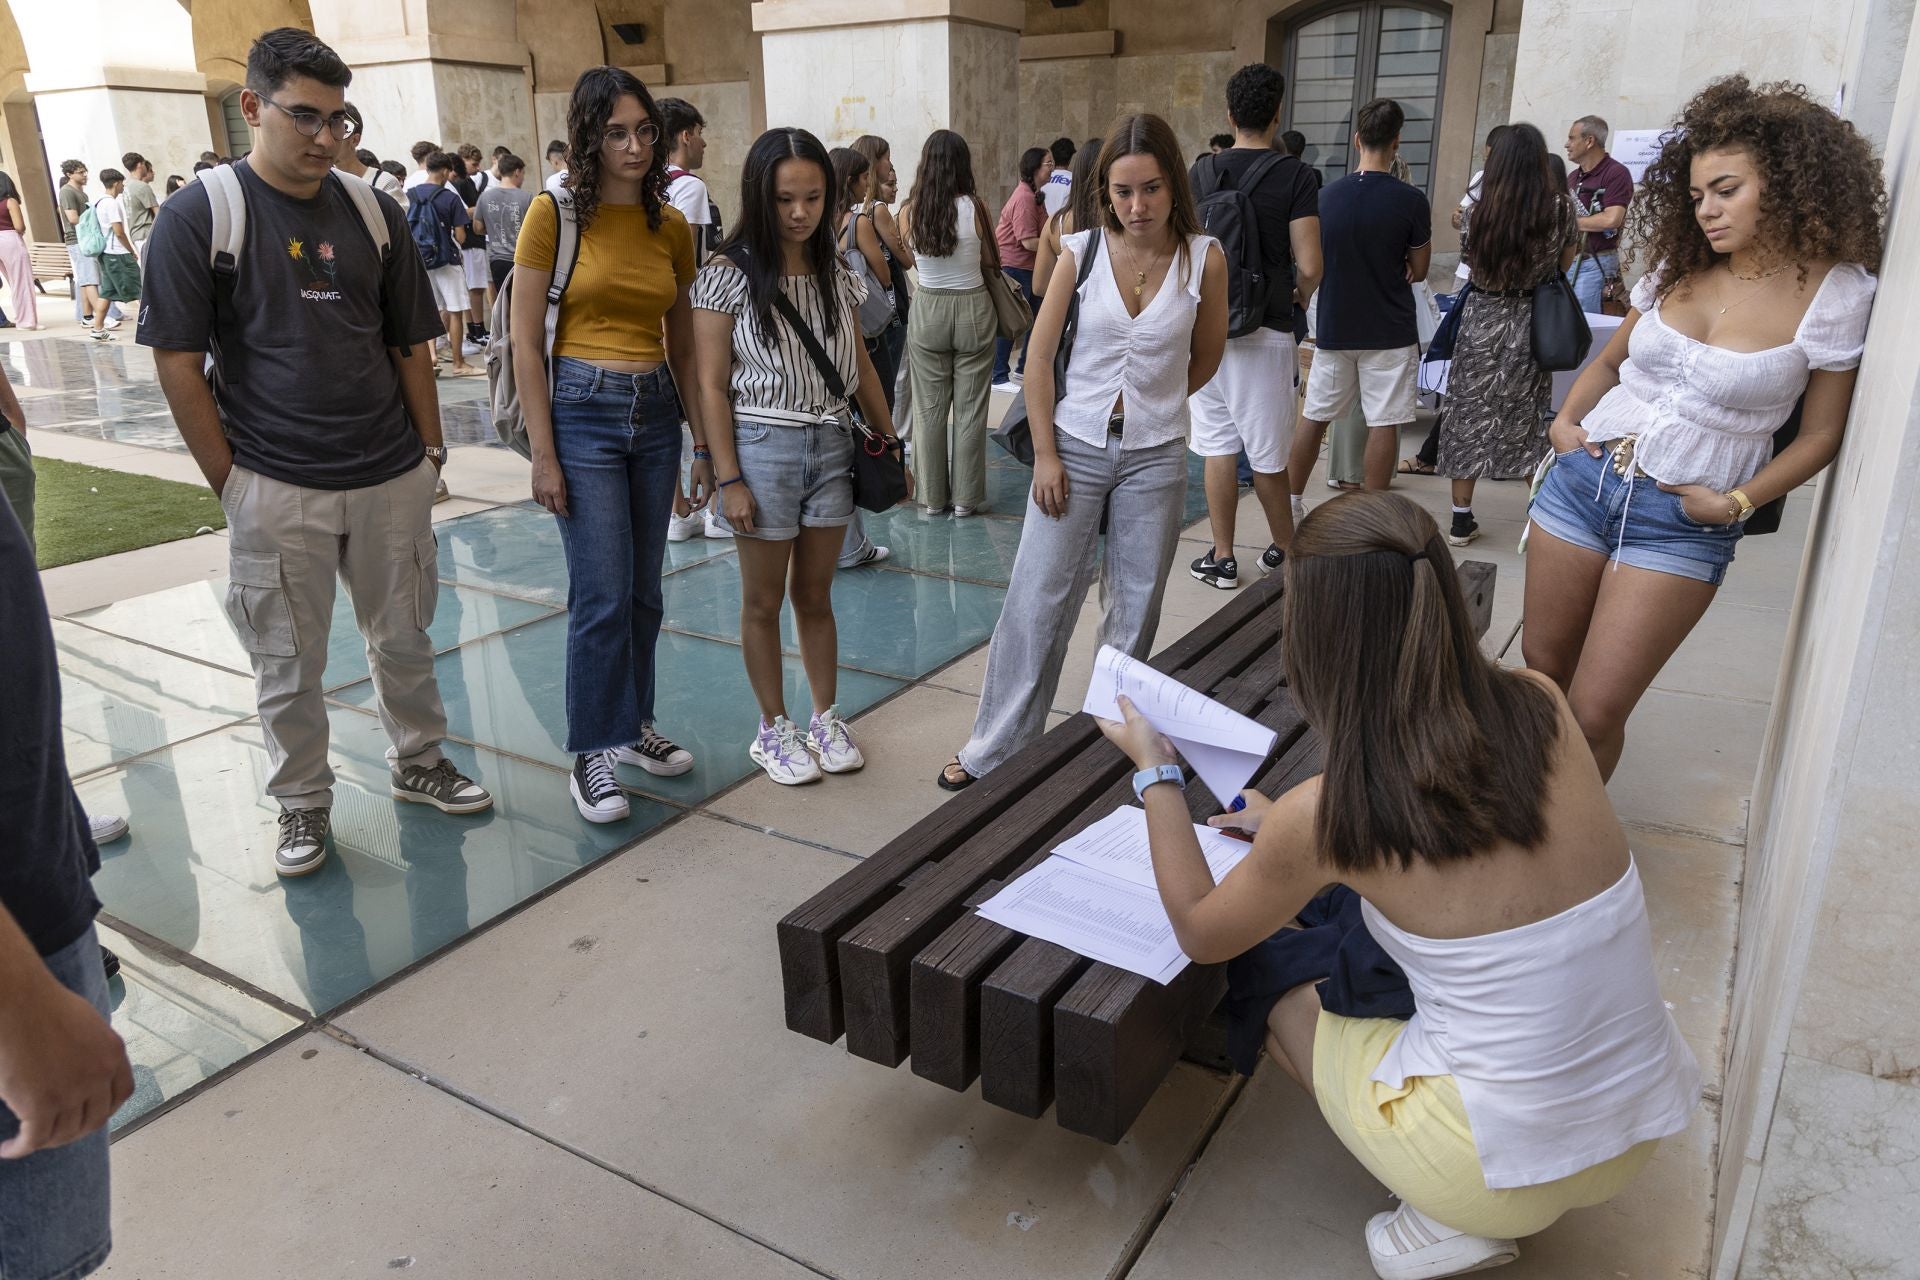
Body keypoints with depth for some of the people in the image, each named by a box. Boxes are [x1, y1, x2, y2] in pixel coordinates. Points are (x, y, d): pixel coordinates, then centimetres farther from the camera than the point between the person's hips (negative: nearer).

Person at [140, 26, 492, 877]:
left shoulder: (373, 212, 5)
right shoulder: (197, 216, -5)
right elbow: (177, 361, -6)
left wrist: (430, 450, 6)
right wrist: (230, 483, -7)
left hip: (392, 478, 3)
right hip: (273, 489, -3)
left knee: (403, 638, 15)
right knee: (287, 663, 8)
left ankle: (418, 760, 35)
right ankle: (302, 805, 25)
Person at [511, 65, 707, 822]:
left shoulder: (671, 227, 8)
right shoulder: (554, 214, -6)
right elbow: (525, 341, -7)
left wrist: (704, 442, 10)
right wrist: (543, 454, -12)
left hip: (656, 413, 5)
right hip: (583, 410, -5)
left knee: (644, 591, 11)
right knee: (602, 596, -5)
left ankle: (632, 725, 28)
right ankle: (591, 754, 9)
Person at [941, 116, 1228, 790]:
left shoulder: (1204, 258, -5)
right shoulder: (1082, 251, -5)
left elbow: (1206, 357, 10)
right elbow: (1040, 355, -3)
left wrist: (1150, 400, 11)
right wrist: (1044, 452, -6)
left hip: (1156, 455, 1)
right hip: (1075, 448, 0)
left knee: (1134, 610, 11)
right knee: (1036, 601, 2)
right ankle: (994, 747, 15)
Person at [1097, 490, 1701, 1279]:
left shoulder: (1324, 817, -21)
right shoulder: (1541, 707, -8)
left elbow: (1200, 935, -1)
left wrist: (1154, 771, 6)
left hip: (1512, 1164, -5)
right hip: (1648, 1127, 5)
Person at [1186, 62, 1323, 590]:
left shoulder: (1202, 172, 2)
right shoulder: (1294, 175, -8)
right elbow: (1309, 265, -12)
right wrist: (1300, 296, 9)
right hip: (1265, 329, -3)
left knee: (1218, 446, 8)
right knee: (1266, 452, 6)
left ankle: (1222, 557, 12)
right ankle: (1285, 550, 21)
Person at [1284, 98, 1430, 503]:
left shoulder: (1326, 195, -1)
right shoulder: (1410, 200, -10)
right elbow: (1419, 270, 0)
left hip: (1334, 328, 3)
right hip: (1388, 331, -3)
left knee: (1314, 417, 13)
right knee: (1383, 423, 2)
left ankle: (1291, 504, 18)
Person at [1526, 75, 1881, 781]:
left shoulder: (1835, 293, -5)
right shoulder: (1679, 267, 7)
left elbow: (1822, 431, -1)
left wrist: (1737, 502, -12)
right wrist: (1566, 420, 1)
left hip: (1681, 525, -4)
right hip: (1582, 480, 4)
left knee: (1593, 715, -6)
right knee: (1541, 672, 12)